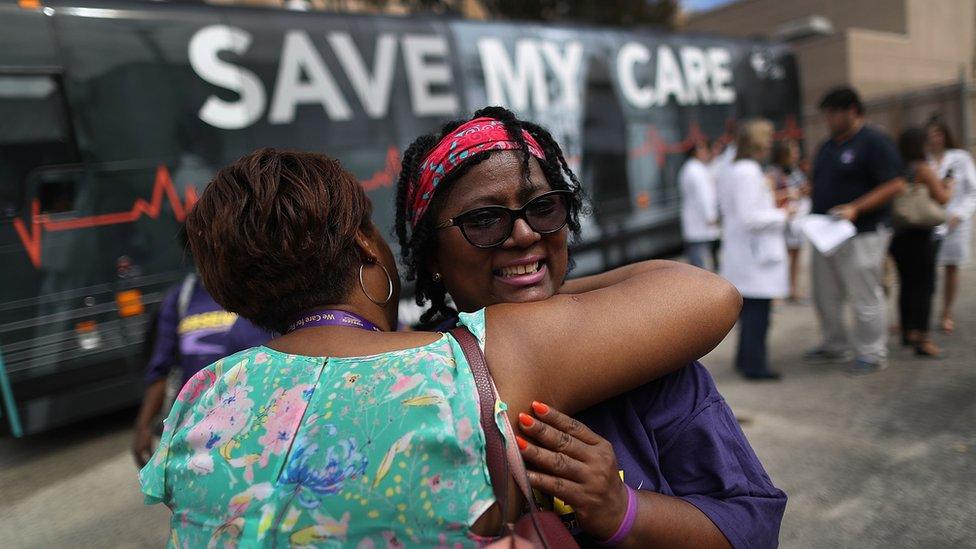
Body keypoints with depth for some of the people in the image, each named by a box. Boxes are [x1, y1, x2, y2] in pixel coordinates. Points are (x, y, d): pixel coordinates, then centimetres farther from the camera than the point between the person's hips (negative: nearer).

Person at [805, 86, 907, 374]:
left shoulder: (874, 142, -9)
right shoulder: (827, 146, 15)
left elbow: (895, 185, -15)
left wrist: (855, 208, -24)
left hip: (862, 235, -8)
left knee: (865, 297, 0)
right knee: (825, 296, 13)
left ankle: (872, 353, 14)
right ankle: (834, 346, 28)